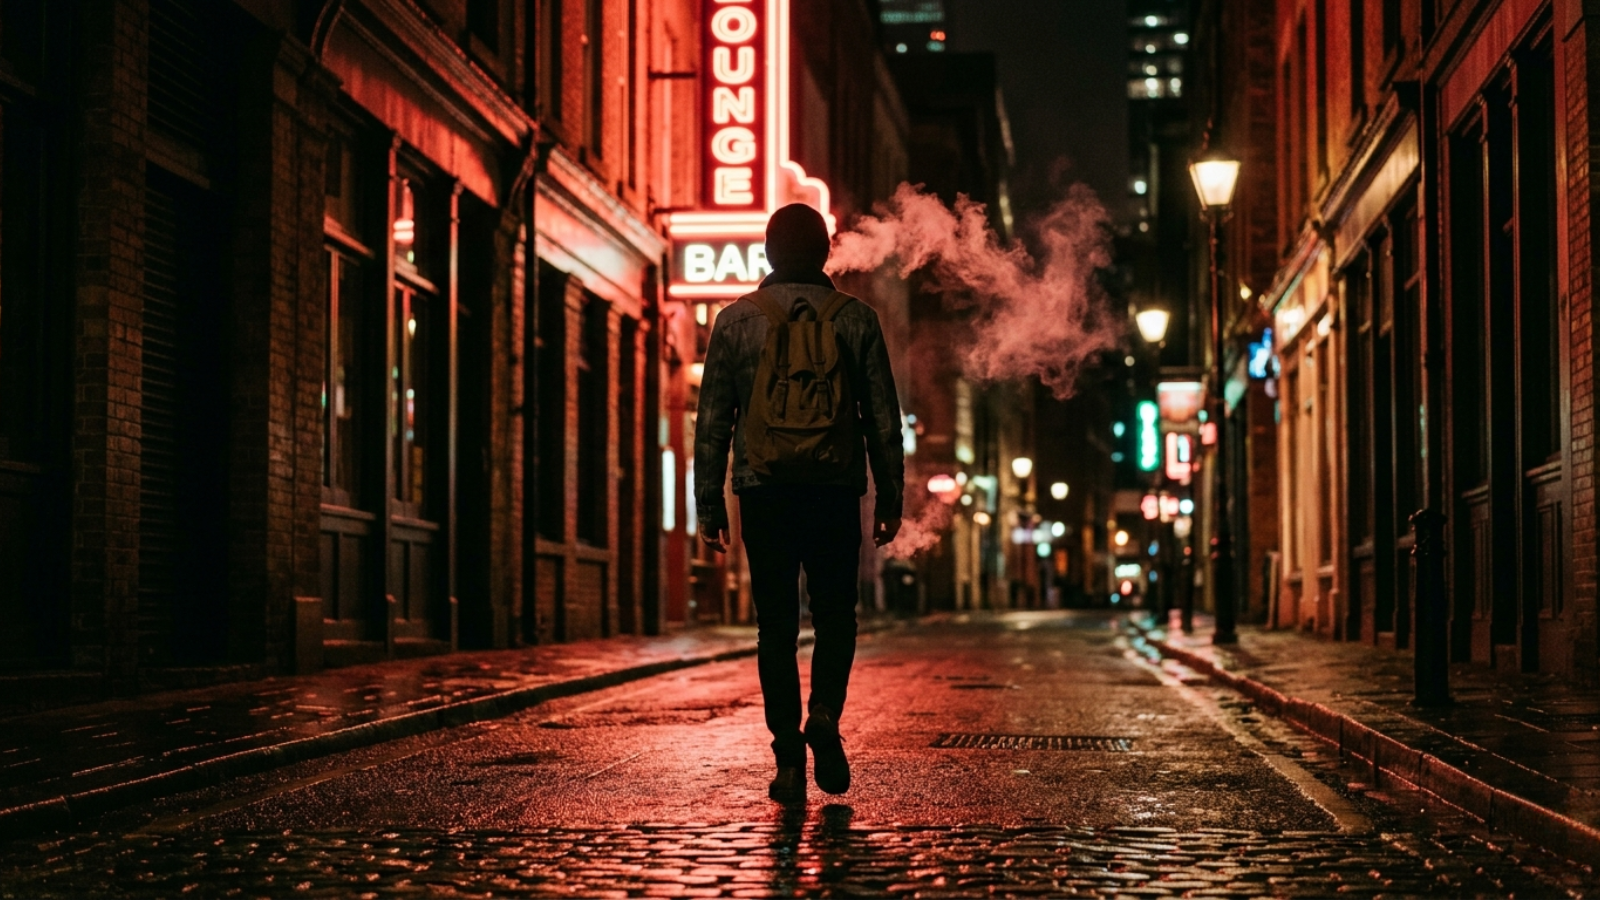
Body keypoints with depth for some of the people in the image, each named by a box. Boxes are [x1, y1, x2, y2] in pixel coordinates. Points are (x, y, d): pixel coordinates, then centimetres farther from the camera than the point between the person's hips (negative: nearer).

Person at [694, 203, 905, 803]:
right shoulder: (855, 319, 4)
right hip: (836, 490, 0)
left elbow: (712, 420, 3)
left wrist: (709, 504, 7)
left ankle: (790, 760, 2)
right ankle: (825, 717, -10)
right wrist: (890, 498, 10)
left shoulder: (735, 320, 3)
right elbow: (883, 419, 4)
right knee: (835, 616, 13)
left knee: (776, 626, 5)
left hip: (763, 490, 0)